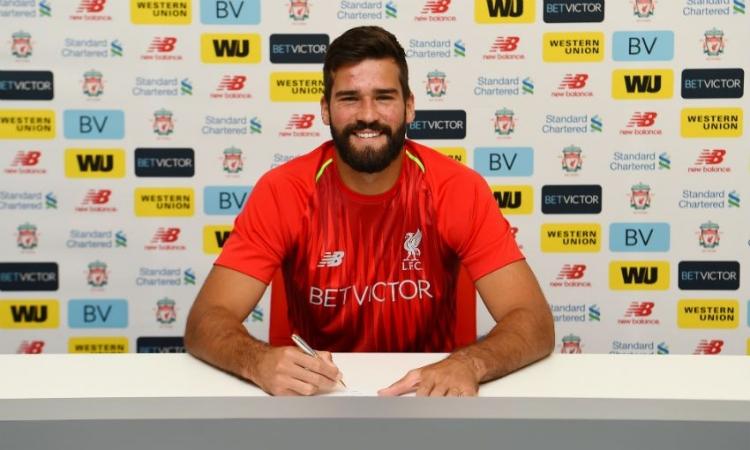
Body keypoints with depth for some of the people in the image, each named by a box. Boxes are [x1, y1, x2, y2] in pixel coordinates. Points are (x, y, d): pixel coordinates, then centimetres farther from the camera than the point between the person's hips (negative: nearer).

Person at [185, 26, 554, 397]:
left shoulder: (459, 189, -13)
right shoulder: (281, 191, -12)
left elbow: (534, 323, -17)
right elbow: (205, 321, -17)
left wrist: (468, 364, -38)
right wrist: (261, 362, -39)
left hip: (426, 390, 0)